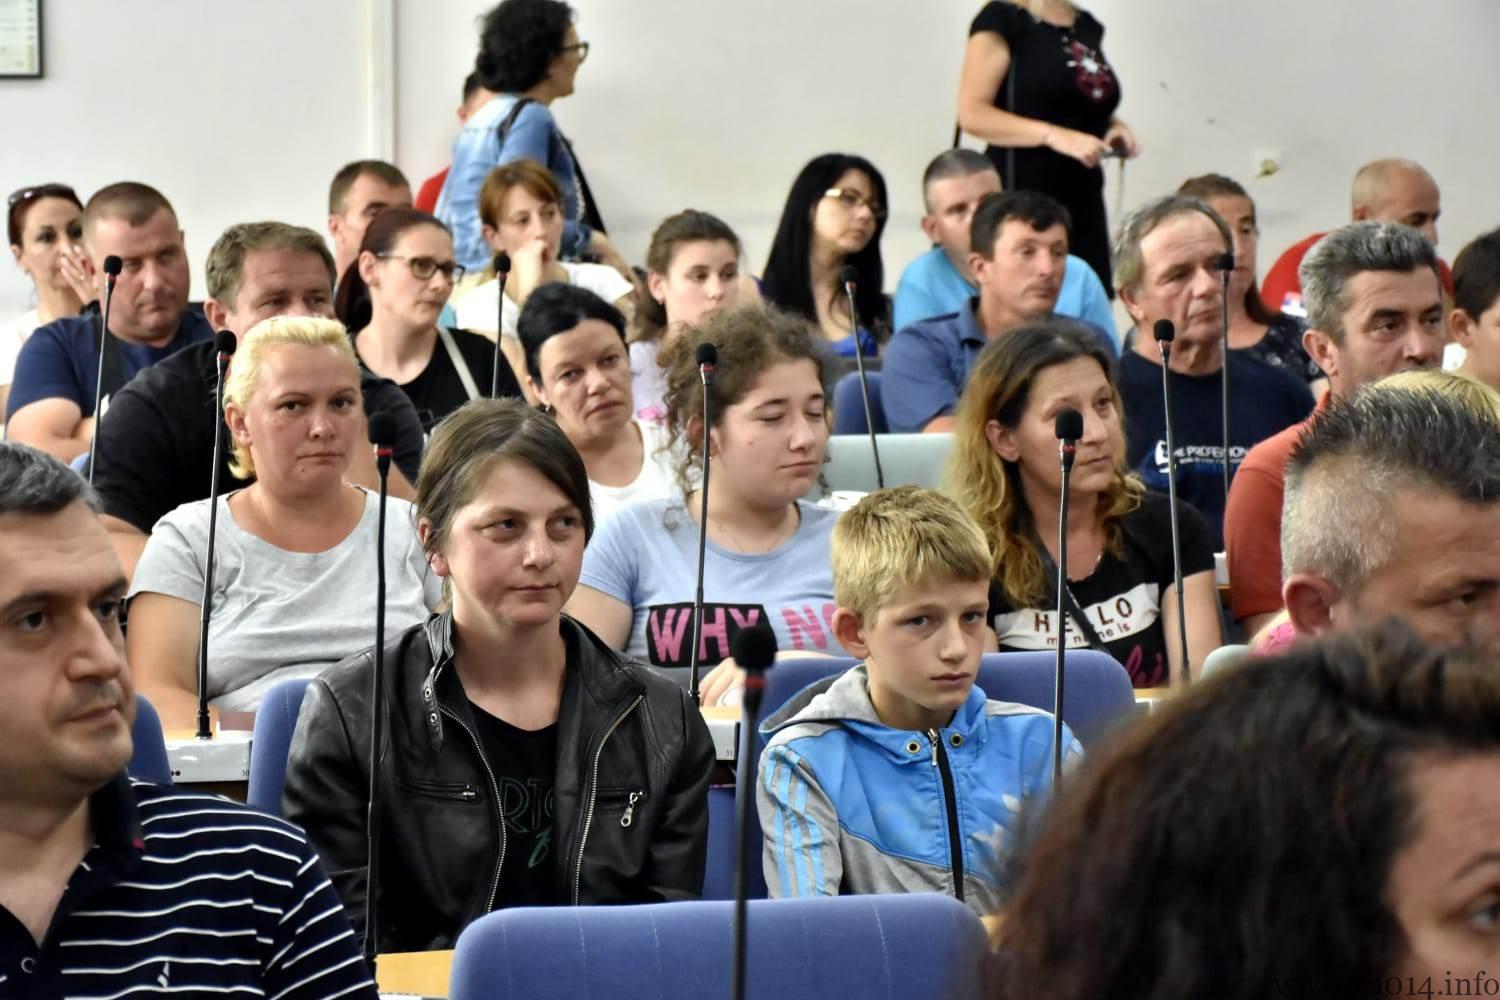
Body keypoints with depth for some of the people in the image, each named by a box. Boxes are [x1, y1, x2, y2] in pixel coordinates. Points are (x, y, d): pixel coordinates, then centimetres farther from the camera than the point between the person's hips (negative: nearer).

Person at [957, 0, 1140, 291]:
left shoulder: (1088, 26, 15)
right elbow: (972, 114, -13)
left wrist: (1112, 125, 7)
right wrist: (1054, 135, -24)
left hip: (1083, 201, 6)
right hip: (1020, 196, -6)